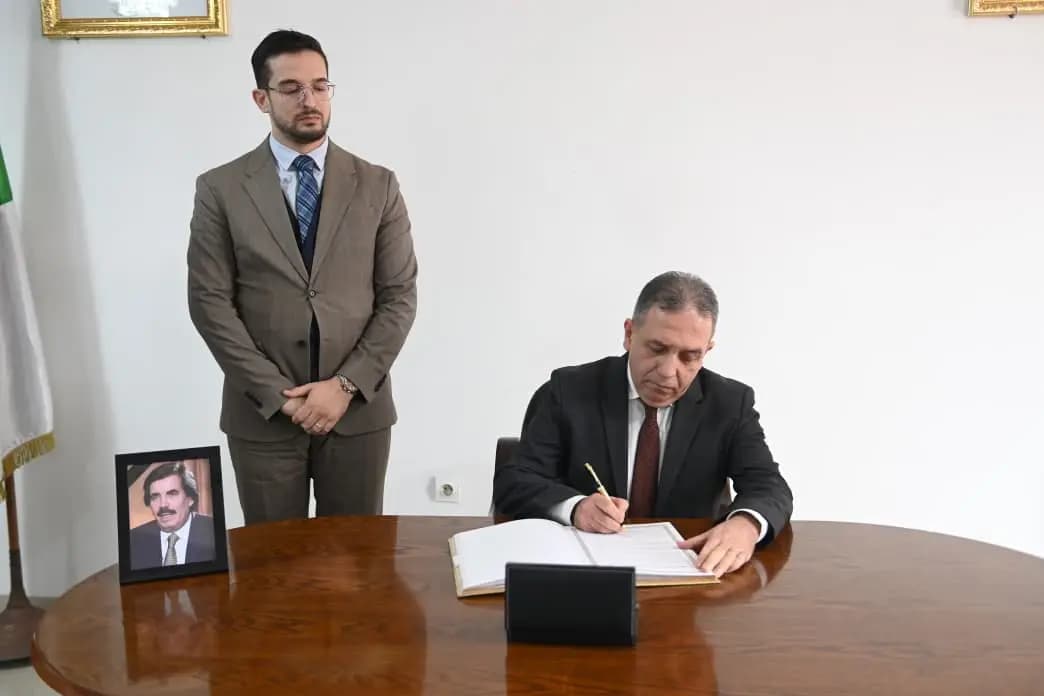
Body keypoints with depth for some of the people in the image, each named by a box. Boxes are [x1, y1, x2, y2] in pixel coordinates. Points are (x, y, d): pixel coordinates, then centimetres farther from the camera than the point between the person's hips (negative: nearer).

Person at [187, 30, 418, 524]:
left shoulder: (377, 186, 3)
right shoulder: (220, 189, 0)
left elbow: (400, 297, 0)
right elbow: (210, 303, -4)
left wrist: (347, 385, -10)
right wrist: (279, 393, -11)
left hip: (359, 410, 1)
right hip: (262, 414, -1)